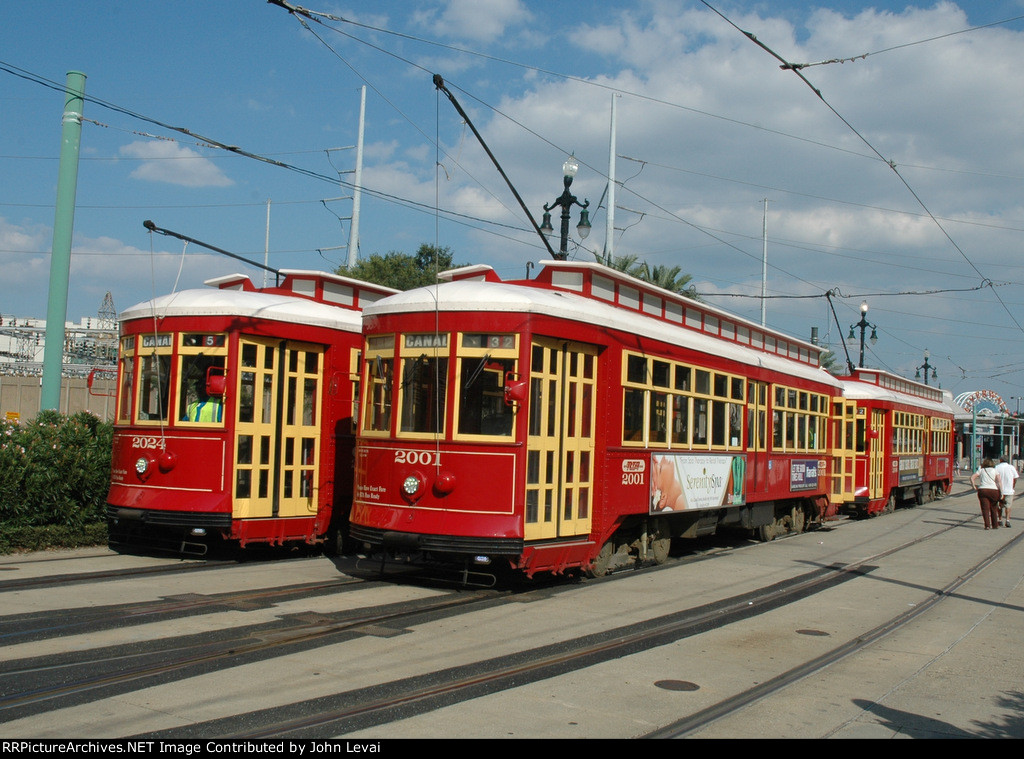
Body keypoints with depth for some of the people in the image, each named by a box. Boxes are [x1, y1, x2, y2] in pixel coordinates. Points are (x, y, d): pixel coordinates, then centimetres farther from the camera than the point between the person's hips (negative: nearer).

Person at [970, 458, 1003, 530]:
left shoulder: (981, 470, 13)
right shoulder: (995, 470, 11)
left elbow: (972, 477, 2)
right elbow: (999, 481, -1)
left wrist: (974, 486, 5)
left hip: (983, 490, 0)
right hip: (993, 490, 1)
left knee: (985, 508, -1)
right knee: (994, 508, 15)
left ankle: (987, 525, -10)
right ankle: (995, 525, 19)